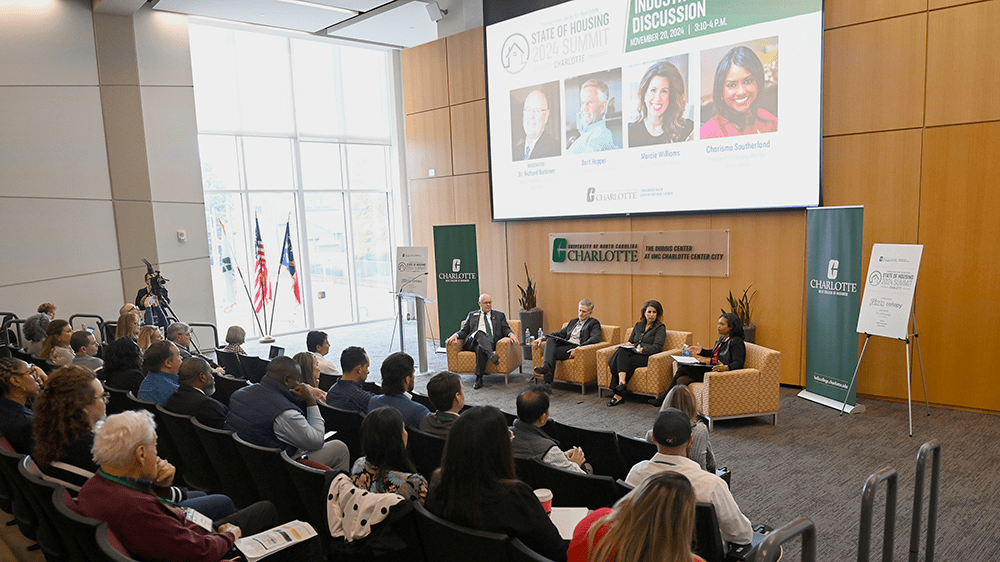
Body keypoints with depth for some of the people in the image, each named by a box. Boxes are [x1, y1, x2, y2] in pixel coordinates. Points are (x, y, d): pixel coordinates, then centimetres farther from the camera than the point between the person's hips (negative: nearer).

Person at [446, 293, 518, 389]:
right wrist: (456, 335, -4)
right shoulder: (472, 315, 26)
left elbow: (505, 329, 14)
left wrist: (511, 334, -10)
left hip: (490, 343, -1)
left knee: (480, 349, -38)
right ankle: (492, 356, -54)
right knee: (480, 333, -35)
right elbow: (464, 331, 18)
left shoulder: (499, 315, 24)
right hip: (472, 342, 1)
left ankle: (479, 379, -38)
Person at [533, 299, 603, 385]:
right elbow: (560, 334, 29)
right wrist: (543, 337, 11)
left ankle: (548, 383, -41)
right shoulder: (573, 322, 31)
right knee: (550, 341, -28)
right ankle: (547, 366, -51)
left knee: (552, 353, -30)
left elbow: (595, 339, -10)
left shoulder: (594, 323, 8)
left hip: (577, 349, -6)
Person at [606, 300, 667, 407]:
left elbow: (657, 347, -6)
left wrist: (643, 349, -22)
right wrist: (628, 344, 1)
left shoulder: (660, 328, 6)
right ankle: (622, 382, -42)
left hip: (646, 357, -6)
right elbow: (630, 341, 26)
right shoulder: (638, 325, 24)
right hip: (632, 353, 6)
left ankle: (619, 394, -32)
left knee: (620, 362, -31)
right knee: (621, 351, -31)